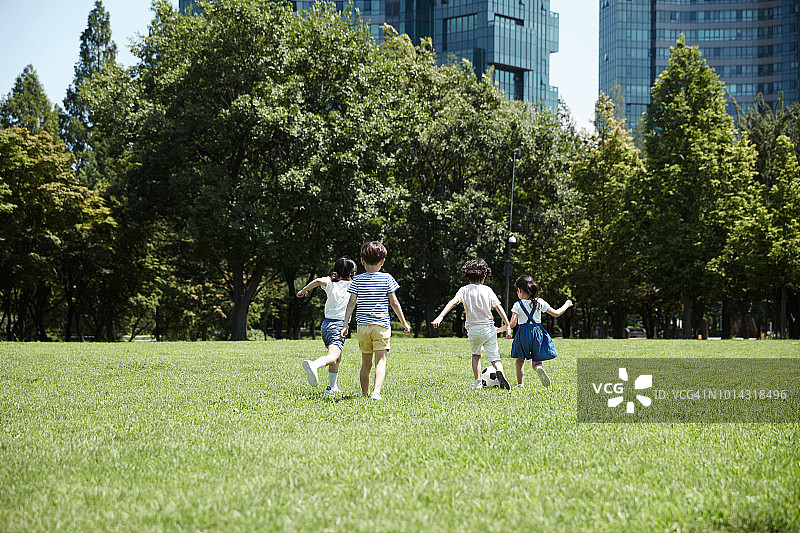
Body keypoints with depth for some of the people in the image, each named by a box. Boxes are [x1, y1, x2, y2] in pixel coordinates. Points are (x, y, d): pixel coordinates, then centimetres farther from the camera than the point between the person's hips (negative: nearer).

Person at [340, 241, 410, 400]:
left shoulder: (357, 280, 3)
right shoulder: (386, 278, 0)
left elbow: (351, 304, -1)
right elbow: (394, 302, 1)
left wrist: (345, 325, 3)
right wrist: (403, 322, 11)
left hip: (362, 325, 2)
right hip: (381, 324, -2)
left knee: (366, 362, 13)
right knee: (380, 360, -7)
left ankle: (364, 393, 18)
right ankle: (376, 391, -25)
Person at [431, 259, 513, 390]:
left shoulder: (464, 290, 1)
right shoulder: (487, 290, 1)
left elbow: (453, 302, -14)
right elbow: (498, 308, -3)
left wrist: (440, 317, -21)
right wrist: (508, 326, -2)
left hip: (473, 329, 1)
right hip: (489, 328, -1)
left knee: (476, 355, 24)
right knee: (495, 358, 1)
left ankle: (477, 383, 16)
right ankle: (499, 371, -31)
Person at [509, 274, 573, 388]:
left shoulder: (518, 305, -7)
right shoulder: (540, 302, 0)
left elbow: (512, 324, -14)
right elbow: (556, 313, 5)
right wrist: (566, 305, 22)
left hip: (524, 333, -2)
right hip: (537, 332, 2)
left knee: (519, 360, 19)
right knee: (536, 362, 10)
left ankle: (519, 384, 13)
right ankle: (538, 367, -26)